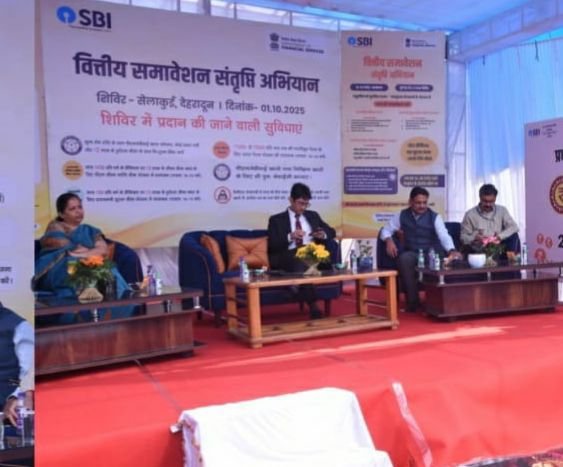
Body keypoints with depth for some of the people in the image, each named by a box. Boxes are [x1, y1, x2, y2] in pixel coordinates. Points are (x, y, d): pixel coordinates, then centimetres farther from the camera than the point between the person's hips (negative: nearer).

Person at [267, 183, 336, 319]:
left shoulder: (313, 216, 26)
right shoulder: (276, 219, 13)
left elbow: (332, 232, 27)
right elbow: (271, 246, 2)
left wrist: (323, 234, 2)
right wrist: (290, 237, -14)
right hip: (289, 257, -3)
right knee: (300, 263, -39)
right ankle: (313, 305, -38)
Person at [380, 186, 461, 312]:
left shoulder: (434, 217, -4)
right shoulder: (402, 215, 3)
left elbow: (444, 236, -19)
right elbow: (386, 229, 12)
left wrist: (452, 251, -40)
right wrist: (389, 240, -12)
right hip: (412, 254, 1)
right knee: (404, 259, -35)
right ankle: (412, 300, -23)